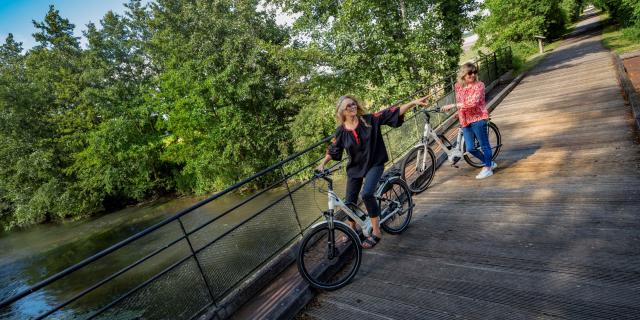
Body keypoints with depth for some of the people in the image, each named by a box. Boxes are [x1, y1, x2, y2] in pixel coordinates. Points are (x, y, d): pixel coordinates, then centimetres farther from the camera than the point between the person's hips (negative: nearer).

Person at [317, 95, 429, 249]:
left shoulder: (369, 120, -11)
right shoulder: (341, 131, -7)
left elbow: (391, 113, -15)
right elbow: (333, 150, 2)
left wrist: (414, 102, -20)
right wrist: (322, 163, -12)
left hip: (374, 164, -3)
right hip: (355, 167, 3)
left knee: (367, 194, -27)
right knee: (350, 201, 7)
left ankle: (376, 232, -9)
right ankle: (352, 230, 35)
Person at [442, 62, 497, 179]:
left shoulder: (479, 85, -11)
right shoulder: (458, 86, 6)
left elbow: (472, 102, -24)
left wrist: (453, 106, -28)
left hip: (478, 119, -6)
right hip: (465, 121, 6)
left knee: (484, 145, 4)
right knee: (470, 148, 6)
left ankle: (488, 168, 21)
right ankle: (490, 163, 29)